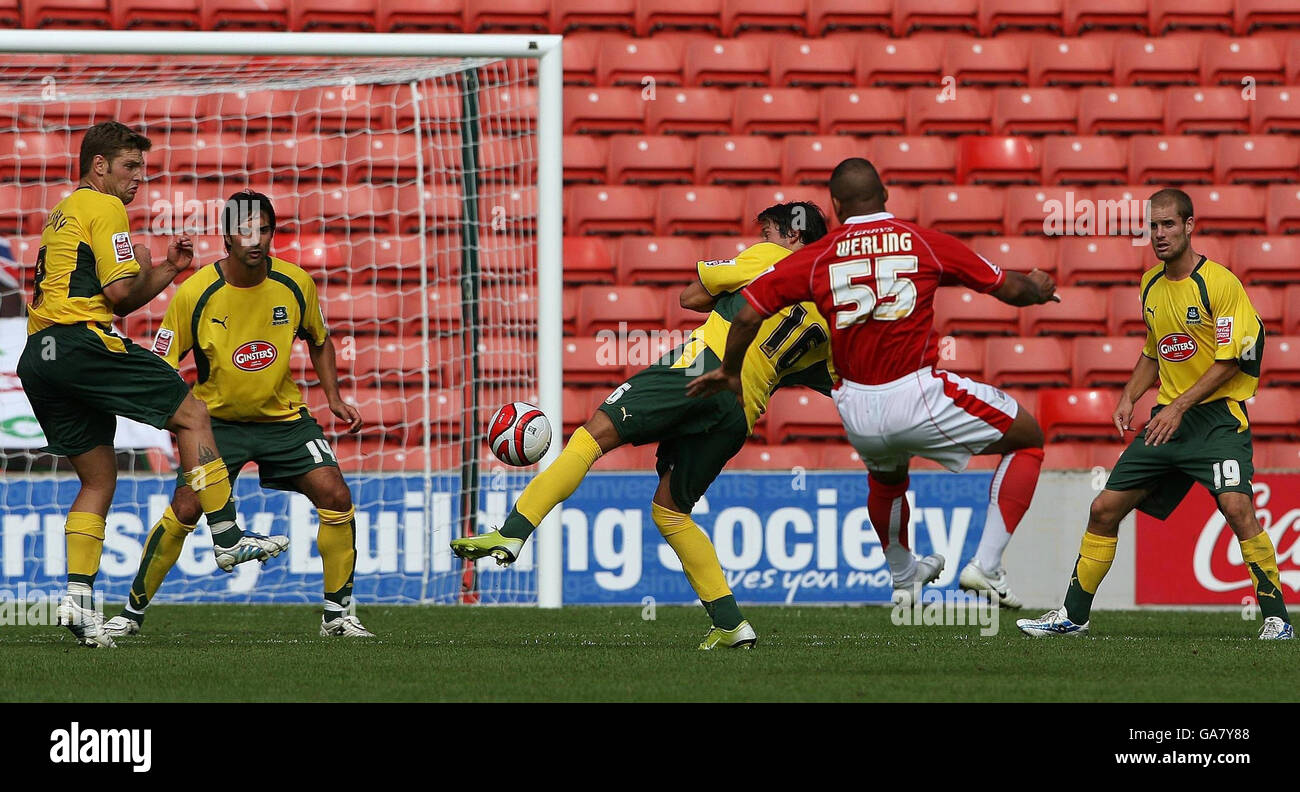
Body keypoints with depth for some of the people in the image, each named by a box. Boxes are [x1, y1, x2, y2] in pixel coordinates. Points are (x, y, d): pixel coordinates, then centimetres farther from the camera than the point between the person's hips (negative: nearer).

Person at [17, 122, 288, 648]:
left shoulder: (61, 215, 28)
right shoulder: (105, 209, -2)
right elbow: (120, 292, -11)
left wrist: (168, 270, 22)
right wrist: (143, 267, 10)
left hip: (38, 358, 9)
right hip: (82, 343, -9)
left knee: (99, 476, 10)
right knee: (191, 414, -1)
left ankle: (77, 597, -2)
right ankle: (228, 539, -4)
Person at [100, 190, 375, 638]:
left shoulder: (296, 285, -7)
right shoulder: (195, 294, -16)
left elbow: (318, 341, 14)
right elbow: (160, 366, -7)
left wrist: (334, 397, 4)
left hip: (284, 417, 3)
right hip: (218, 419, -2)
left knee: (335, 496, -13)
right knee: (184, 509, -17)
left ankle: (337, 613, 2)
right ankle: (132, 612, 1)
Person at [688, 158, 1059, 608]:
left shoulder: (816, 258, 3)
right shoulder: (926, 244, 1)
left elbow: (748, 314, 1)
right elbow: (1009, 289, 12)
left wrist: (729, 372, 18)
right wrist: (1038, 289, 35)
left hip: (857, 412, 4)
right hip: (918, 396, -4)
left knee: (886, 476, 38)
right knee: (1027, 439, 16)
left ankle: (904, 578, 58)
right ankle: (986, 566, 8)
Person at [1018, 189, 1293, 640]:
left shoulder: (1220, 283, -12)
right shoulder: (1151, 285, 11)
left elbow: (1230, 361, -14)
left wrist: (1180, 407, -17)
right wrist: (1130, 397, 10)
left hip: (1217, 415, -7)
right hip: (1167, 417, 7)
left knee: (1235, 505, -27)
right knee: (1105, 510, 4)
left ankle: (1275, 617, -18)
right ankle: (1073, 615, 16)